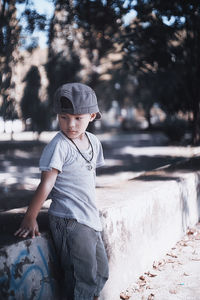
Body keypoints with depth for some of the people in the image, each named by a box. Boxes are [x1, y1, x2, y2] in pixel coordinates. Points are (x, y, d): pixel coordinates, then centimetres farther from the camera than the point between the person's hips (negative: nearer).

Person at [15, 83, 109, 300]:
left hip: (90, 219, 8)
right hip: (69, 221, -8)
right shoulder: (59, 146, -13)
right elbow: (46, 184, -15)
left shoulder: (93, 142, 9)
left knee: (101, 272, 15)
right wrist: (30, 218, -15)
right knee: (84, 275, -8)